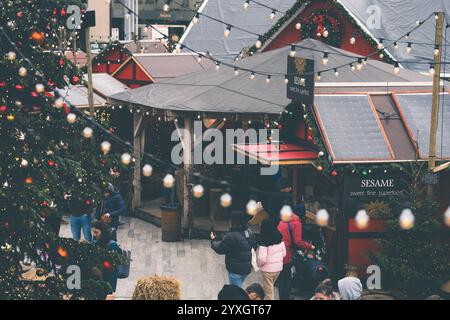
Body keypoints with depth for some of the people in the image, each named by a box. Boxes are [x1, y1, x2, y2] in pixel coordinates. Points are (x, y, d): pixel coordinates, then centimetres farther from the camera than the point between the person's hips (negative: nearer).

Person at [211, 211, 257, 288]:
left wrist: (213, 241, 5)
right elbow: (254, 246, 14)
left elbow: (220, 249, -13)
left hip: (235, 270, -7)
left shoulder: (231, 236, -22)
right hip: (247, 268, 7)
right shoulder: (250, 233, 2)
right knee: (238, 288, 24)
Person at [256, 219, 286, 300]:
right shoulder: (279, 238, -2)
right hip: (279, 267, 6)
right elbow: (284, 253, 7)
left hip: (268, 268, -6)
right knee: (270, 287, 24)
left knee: (268, 291, 8)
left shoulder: (264, 241, -21)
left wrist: (258, 264, -2)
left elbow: (262, 259, -22)